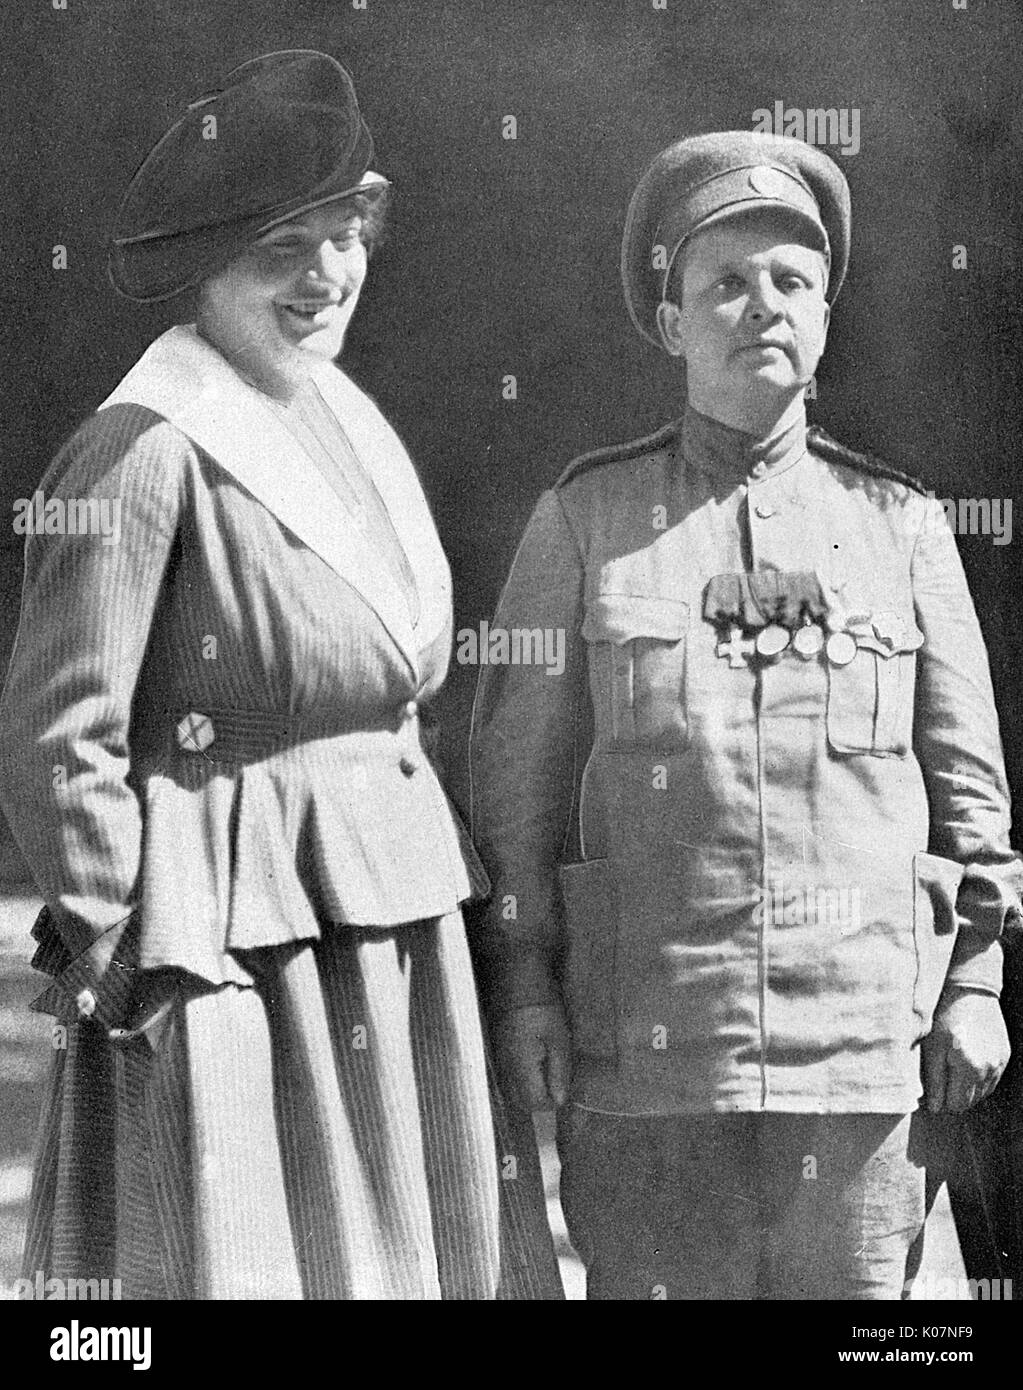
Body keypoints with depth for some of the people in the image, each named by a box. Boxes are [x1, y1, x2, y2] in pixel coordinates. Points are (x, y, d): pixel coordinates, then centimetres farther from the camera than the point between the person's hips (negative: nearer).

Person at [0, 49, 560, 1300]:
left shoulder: (352, 424, 12)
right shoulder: (147, 450, -14)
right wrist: (124, 966, -11)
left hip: (402, 934, 8)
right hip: (237, 959, -8)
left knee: (410, 1262, 13)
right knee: (246, 1265, 0)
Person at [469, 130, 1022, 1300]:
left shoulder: (900, 523, 9)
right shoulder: (586, 517, 5)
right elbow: (519, 765, 5)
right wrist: (523, 980, -1)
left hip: (861, 1028, 1)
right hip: (646, 1031, -1)